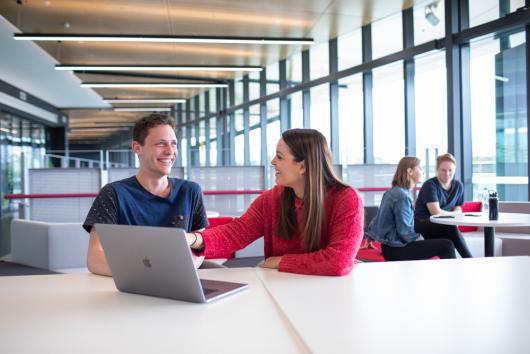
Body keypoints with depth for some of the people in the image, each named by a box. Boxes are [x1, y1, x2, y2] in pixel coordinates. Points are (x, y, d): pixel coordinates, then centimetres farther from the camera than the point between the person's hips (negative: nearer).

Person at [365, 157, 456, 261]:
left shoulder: (393, 192, 10)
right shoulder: (402, 196, -20)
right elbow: (404, 232, -22)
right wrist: (419, 238, -7)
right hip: (396, 250, -10)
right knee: (446, 246, -10)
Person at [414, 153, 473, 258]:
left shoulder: (458, 185, 10)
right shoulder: (430, 185, -11)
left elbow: (458, 210, 13)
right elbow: (436, 212, -19)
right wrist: (453, 214, -4)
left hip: (442, 225, 5)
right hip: (422, 223, -5)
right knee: (451, 227, -34)